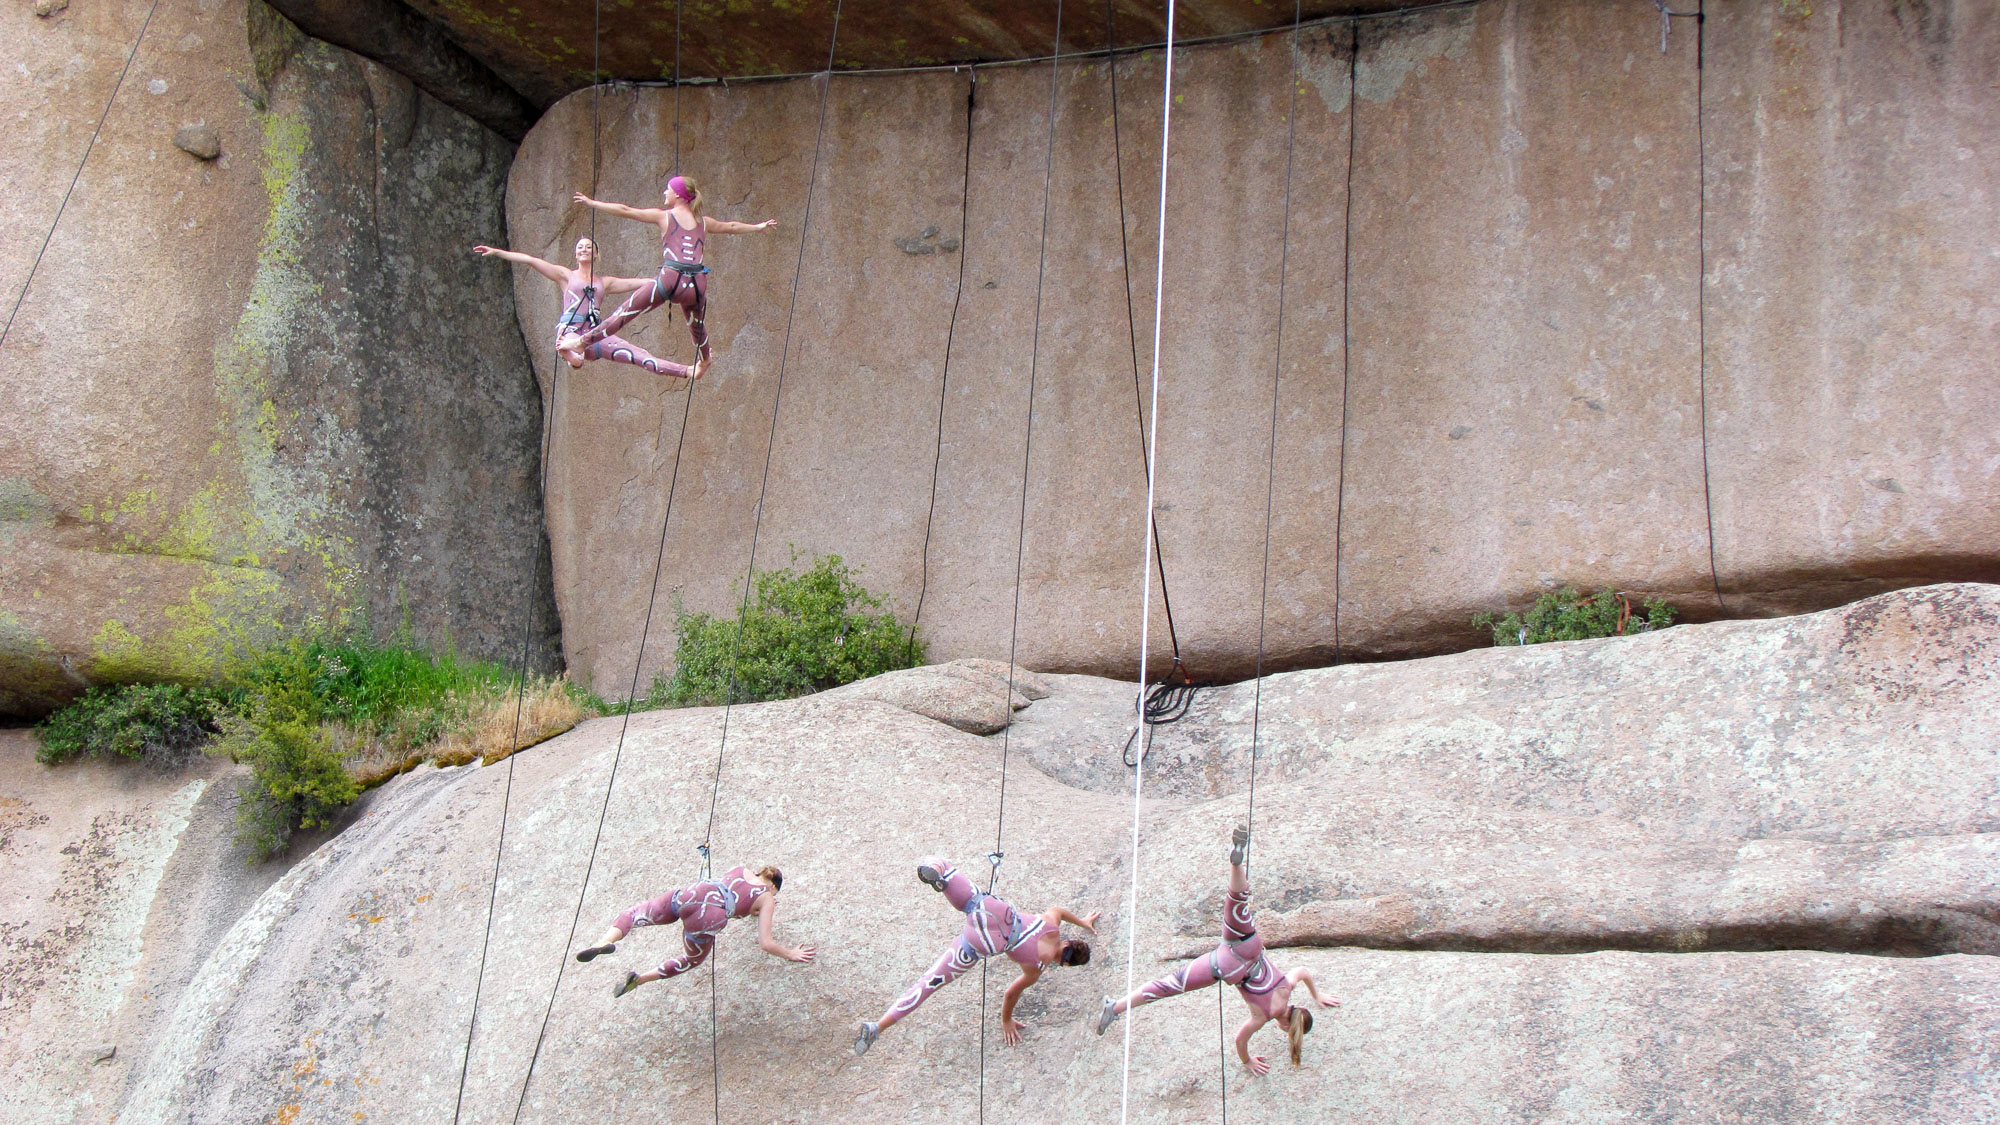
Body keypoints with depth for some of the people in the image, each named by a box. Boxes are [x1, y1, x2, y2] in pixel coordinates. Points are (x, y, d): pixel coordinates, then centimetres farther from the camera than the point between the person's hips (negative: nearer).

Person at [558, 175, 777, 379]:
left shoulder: (664, 216, 8)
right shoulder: (702, 222, 19)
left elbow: (625, 211, 8)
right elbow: (731, 227, 35)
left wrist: (592, 203, 16)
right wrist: (759, 227, 53)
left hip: (670, 279, -4)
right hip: (696, 284, 4)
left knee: (626, 312, 0)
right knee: (697, 325, 29)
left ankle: (581, 342, 0)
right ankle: (704, 361, 54)